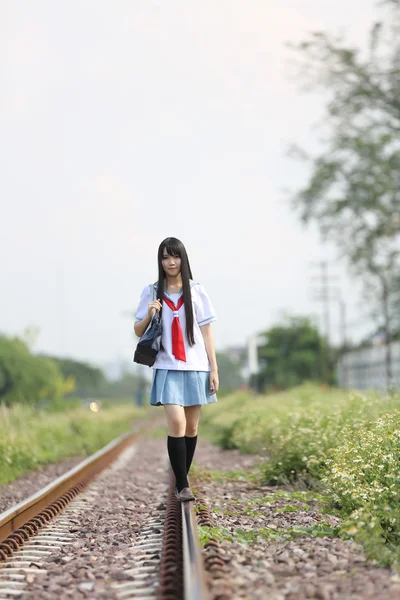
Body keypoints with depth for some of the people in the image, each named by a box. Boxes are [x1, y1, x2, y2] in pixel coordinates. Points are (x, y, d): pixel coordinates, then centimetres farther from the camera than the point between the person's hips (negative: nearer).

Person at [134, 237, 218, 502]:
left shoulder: (196, 291, 5)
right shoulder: (152, 292, 4)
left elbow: (207, 332, 6)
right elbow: (138, 331, 10)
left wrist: (214, 369, 2)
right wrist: (149, 316, -11)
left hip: (196, 367, 2)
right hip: (167, 368, -2)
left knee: (191, 427, 6)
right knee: (176, 423, -16)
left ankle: (182, 478, 22)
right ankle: (182, 485, -13)